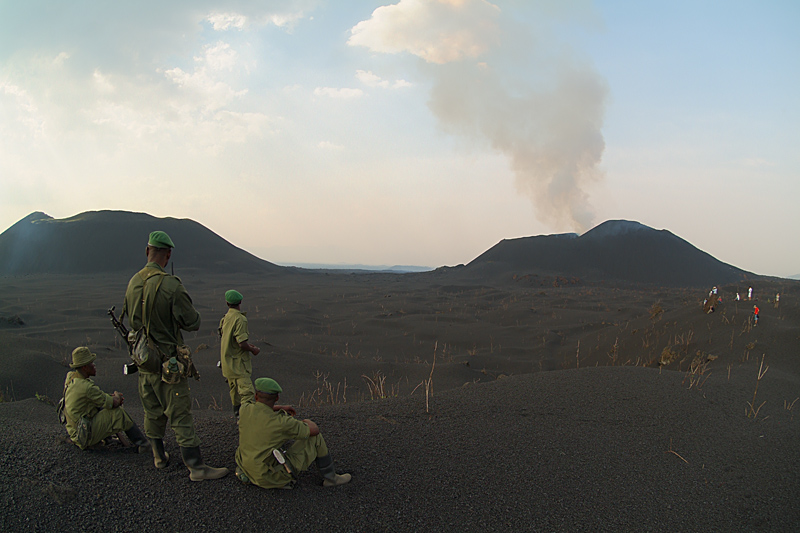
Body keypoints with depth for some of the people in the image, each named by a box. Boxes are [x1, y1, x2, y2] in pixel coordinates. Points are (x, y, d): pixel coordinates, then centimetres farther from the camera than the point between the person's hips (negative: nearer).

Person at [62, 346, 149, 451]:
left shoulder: (70, 376, 3)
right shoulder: (86, 387, -26)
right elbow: (114, 403, -18)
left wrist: (111, 397, 2)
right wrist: (117, 397, 6)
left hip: (74, 430, 9)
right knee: (119, 413, -10)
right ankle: (142, 442, -2)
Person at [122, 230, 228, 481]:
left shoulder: (133, 283, 0)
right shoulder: (170, 286, -23)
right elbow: (193, 323, -16)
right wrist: (176, 314, 3)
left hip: (143, 360, 7)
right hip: (168, 363, -7)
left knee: (153, 411, 20)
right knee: (180, 416, -1)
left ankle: (159, 456, 36)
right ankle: (196, 467, 6)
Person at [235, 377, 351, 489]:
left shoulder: (245, 409, -8)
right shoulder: (281, 422, -23)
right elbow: (314, 430, -7)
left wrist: (281, 408, 25)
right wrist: (308, 422, 16)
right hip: (272, 477, -6)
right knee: (315, 438, 3)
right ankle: (330, 477, 18)